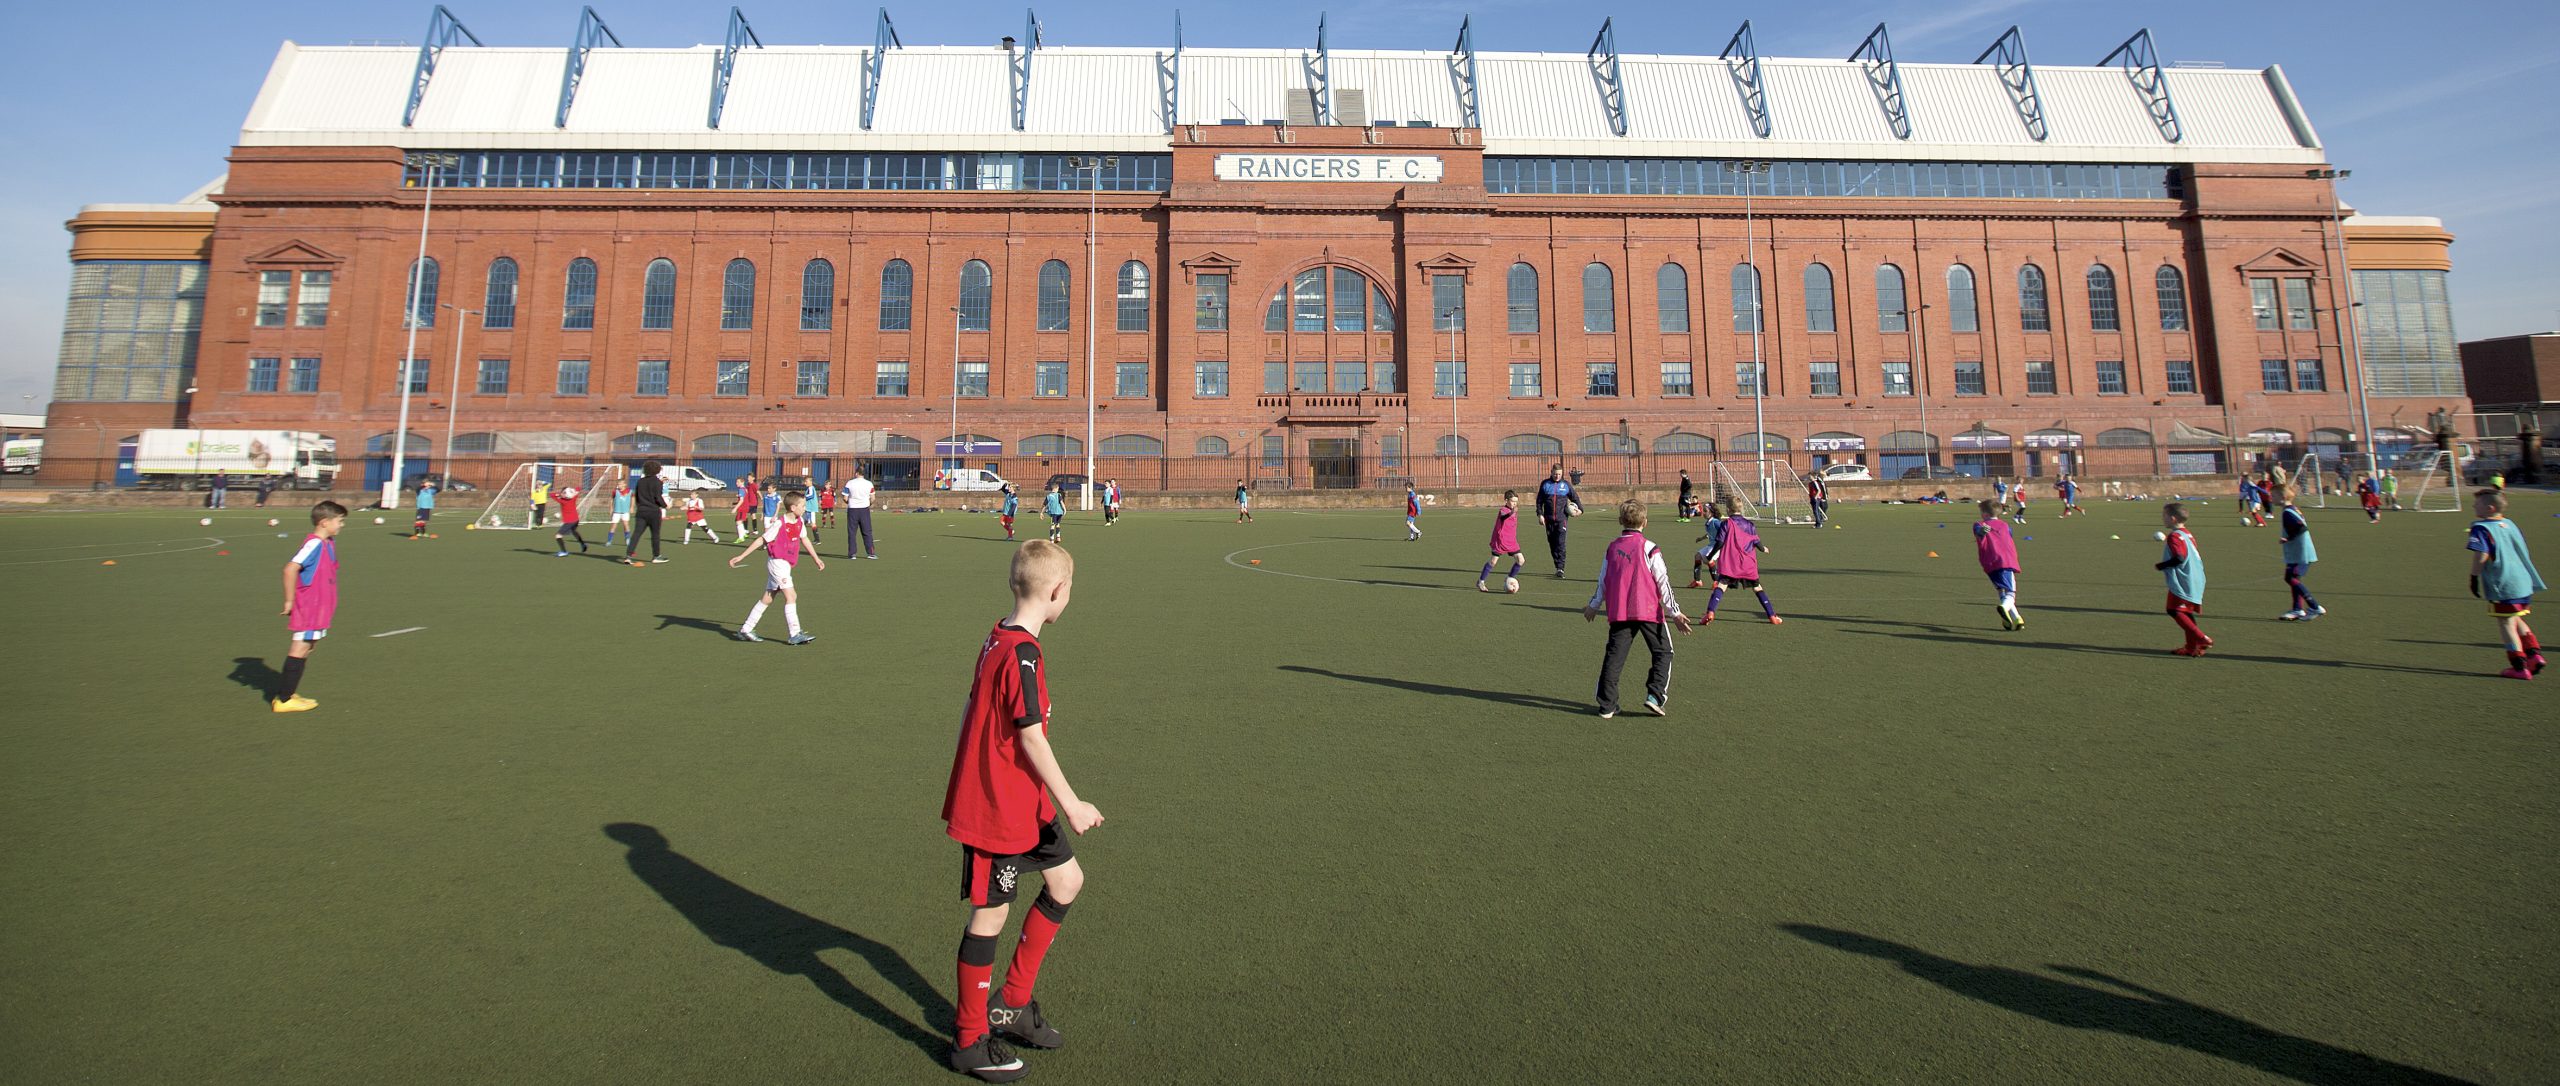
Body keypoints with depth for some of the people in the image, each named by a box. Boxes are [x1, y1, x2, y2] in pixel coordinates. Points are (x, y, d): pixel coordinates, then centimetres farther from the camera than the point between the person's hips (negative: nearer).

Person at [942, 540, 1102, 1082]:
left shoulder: (997, 639, 4)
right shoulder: (1023, 654, -24)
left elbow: (975, 713, 12)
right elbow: (1031, 738, -23)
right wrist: (1072, 804, -15)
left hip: (1023, 801, 9)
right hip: (998, 808, -9)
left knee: (1067, 879, 16)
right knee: (990, 914, 6)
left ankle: (1012, 1003, 29)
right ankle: (970, 1042, 25)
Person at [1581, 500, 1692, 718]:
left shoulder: (1612, 548, 7)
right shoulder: (1649, 548, -5)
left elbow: (1602, 580, 14)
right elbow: (1662, 582, -4)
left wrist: (1593, 606, 27)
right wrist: (1675, 612, 1)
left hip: (1618, 612, 4)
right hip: (1648, 610, -3)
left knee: (1614, 656, 6)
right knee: (1663, 652, 11)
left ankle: (1607, 706, 6)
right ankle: (1655, 696, -2)